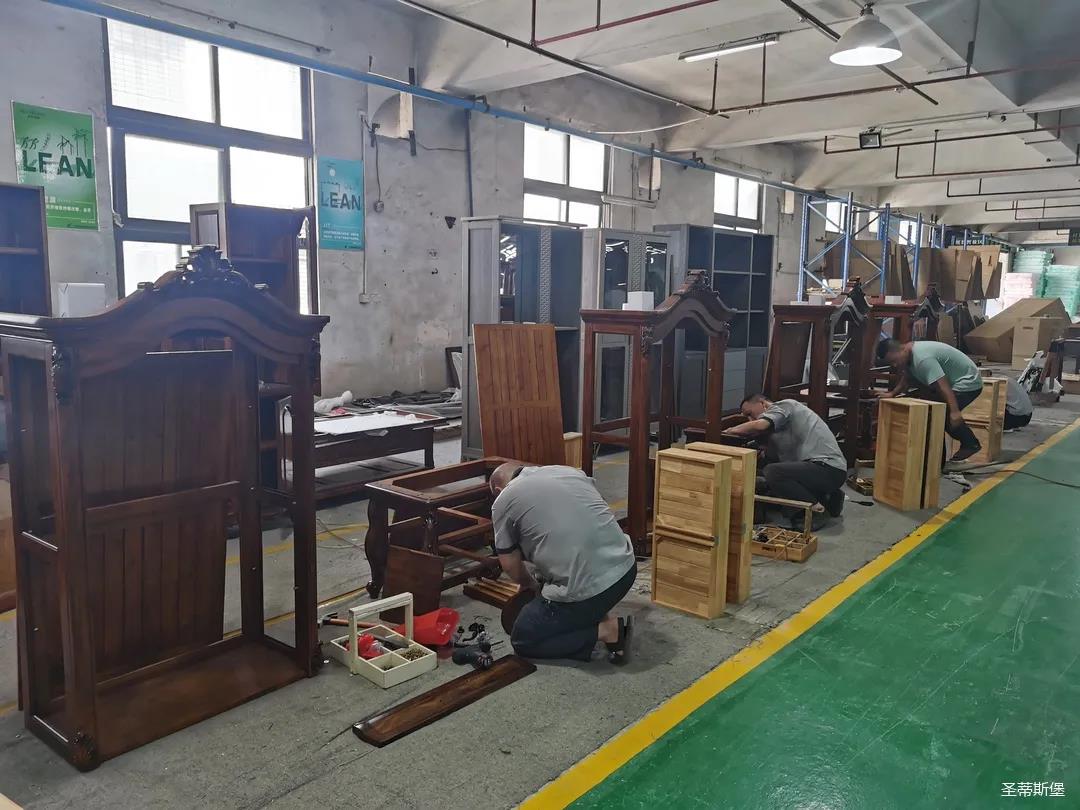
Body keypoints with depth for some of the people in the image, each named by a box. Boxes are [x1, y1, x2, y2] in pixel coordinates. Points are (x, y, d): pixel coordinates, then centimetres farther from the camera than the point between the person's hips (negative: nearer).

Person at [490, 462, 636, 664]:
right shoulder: (570, 470, 17)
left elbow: (510, 565, 9)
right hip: (626, 567, 7)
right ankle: (601, 615, 19)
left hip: (584, 591, -7)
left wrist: (532, 584, 30)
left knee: (523, 640, 15)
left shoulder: (503, 501, 2)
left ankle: (605, 631, 1)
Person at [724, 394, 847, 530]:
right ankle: (827, 498, 16)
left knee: (772, 472, -25)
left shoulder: (783, 406, -3)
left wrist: (730, 430, -8)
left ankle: (812, 513, -13)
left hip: (829, 469, -10)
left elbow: (760, 425, -23)